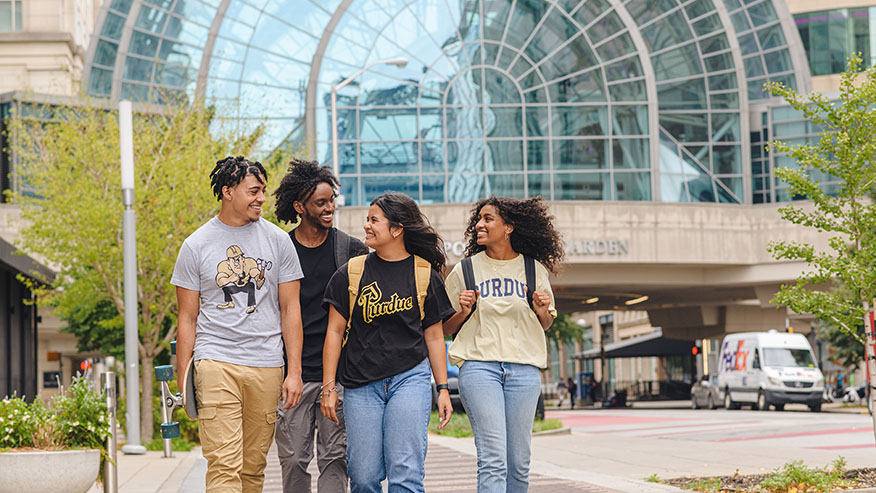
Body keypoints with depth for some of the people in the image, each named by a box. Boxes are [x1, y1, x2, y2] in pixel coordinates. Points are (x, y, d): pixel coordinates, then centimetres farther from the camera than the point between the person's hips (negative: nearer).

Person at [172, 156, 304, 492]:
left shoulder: (277, 240, 7)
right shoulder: (196, 245, 4)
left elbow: (290, 309, 8)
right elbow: (188, 318, 7)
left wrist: (294, 372, 1)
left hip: (266, 368, 2)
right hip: (215, 363, -2)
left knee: (254, 466, 6)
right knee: (224, 465, -12)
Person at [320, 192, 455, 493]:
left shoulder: (425, 274, 5)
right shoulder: (352, 273, 6)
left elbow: (434, 337, 10)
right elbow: (335, 331, 7)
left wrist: (443, 388, 5)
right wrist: (328, 386, 2)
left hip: (410, 378, -1)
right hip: (360, 385, 1)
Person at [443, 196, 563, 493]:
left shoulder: (534, 270, 10)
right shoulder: (464, 271, 6)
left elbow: (545, 325, 20)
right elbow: (446, 329, 13)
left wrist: (542, 310, -2)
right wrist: (463, 312, -7)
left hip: (524, 368, 2)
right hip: (478, 366, -2)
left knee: (518, 461, 3)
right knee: (493, 459, -13)